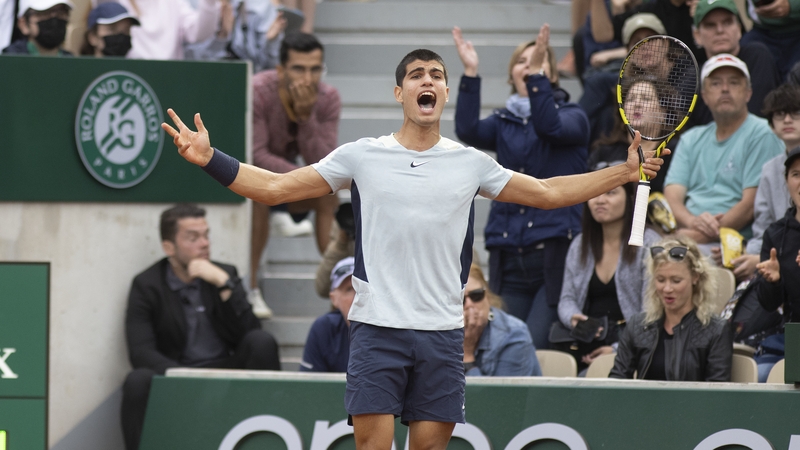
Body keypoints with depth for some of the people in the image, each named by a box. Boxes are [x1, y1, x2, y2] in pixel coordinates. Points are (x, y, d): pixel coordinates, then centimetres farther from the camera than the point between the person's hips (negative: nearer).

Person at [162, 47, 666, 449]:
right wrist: (211, 160, -6)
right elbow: (275, 187, 6)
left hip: (442, 332, 2)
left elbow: (548, 193, 18)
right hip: (377, 327, -2)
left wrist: (625, 172, 12)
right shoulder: (362, 156, 4)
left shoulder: (471, 164, 9)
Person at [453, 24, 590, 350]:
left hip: (555, 248, -4)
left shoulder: (572, 117, 7)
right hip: (509, 256, 4)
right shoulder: (503, 122, 16)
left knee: (536, 348, -16)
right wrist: (470, 74, -14)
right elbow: (468, 131, -5)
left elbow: (550, 127, -16)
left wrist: (536, 73, -26)